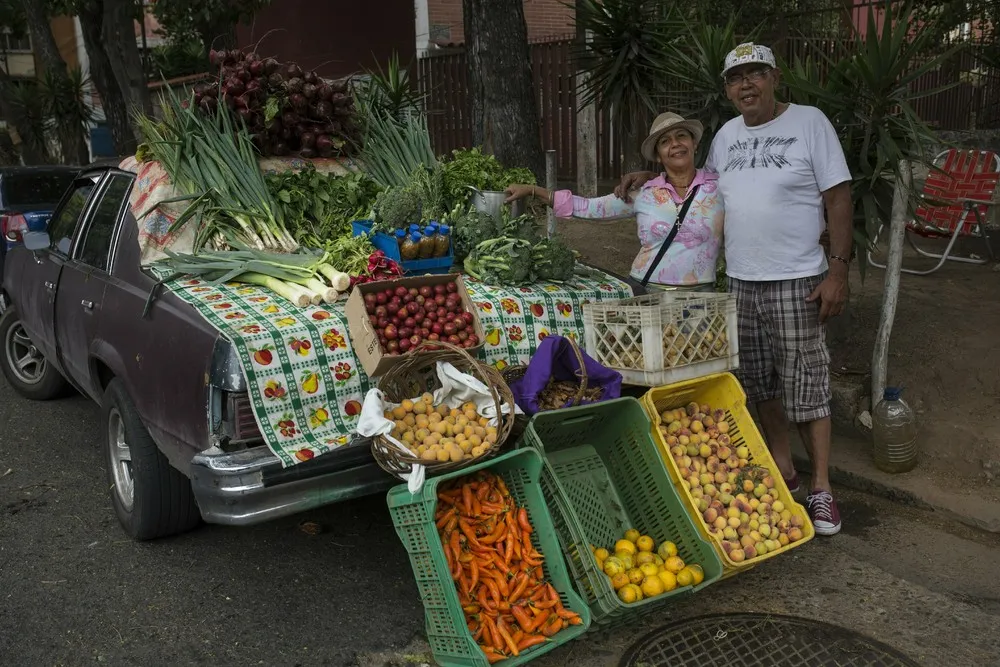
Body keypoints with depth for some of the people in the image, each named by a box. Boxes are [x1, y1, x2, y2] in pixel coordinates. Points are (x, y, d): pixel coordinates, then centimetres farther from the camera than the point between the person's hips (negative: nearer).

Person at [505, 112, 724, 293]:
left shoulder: (718, 186, 2)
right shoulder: (642, 192, 5)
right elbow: (588, 208, 8)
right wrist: (532, 191, 7)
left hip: (697, 295, -1)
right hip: (642, 291, 1)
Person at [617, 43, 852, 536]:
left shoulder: (809, 122, -5)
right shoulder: (727, 134, 10)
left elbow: (838, 199, -8)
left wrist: (838, 269, -14)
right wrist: (647, 176, 13)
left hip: (796, 282, -5)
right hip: (740, 281, 5)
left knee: (805, 380, -2)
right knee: (761, 382, 12)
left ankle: (821, 488, 10)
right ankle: (782, 470, 28)